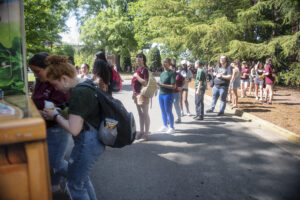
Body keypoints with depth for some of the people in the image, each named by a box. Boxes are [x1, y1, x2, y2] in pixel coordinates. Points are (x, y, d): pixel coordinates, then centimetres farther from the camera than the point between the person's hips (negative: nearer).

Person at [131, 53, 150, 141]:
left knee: (145, 114, -1)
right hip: (137, 94, 9)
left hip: (143, 94, -9)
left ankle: (146, 134, 7)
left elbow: (145, 83, -22)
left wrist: (137, 76, -17)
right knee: (140, 114, 15)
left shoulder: (145, 69, -12)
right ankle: (141, 132, 25)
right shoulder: (138, 69, 15)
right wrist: (134, 93, 19)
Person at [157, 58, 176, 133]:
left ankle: (172, 128, 13)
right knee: (163, 111, 15)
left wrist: (162, 85, -19)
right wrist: (158, 84, 1)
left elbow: (173, 86, -17)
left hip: (168, 94, -8)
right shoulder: (162, 73, 13)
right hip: (161, 94, 8)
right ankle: (165, 126, 30)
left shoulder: (172, 73, -11)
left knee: (168, 111, -1)